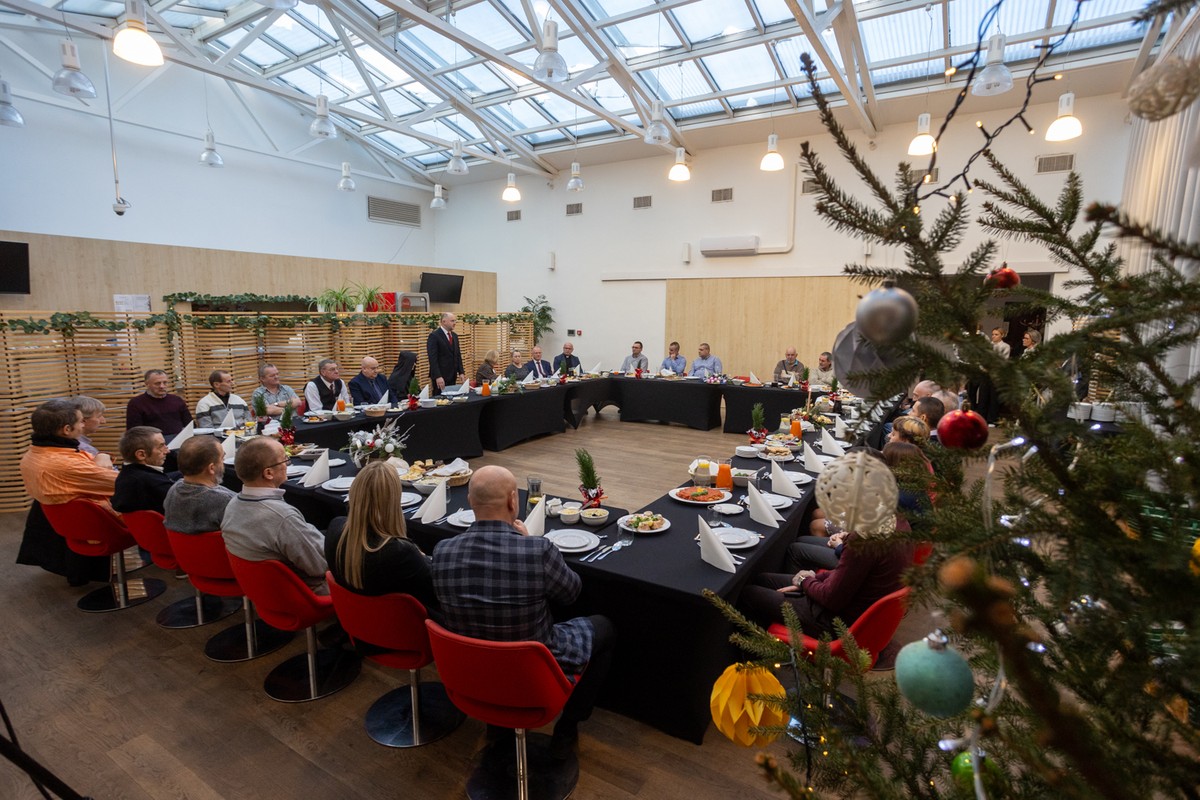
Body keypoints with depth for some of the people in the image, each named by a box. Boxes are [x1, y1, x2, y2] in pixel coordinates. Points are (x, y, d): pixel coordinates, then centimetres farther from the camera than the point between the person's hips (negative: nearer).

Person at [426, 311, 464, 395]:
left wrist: (461, 372, 8)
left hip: (452, 376, 7)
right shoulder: (434, 336, -10)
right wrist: (438, 377, -23)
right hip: (440, 377, -7)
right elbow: (432, 359, -16)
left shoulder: (454, 336, 14)